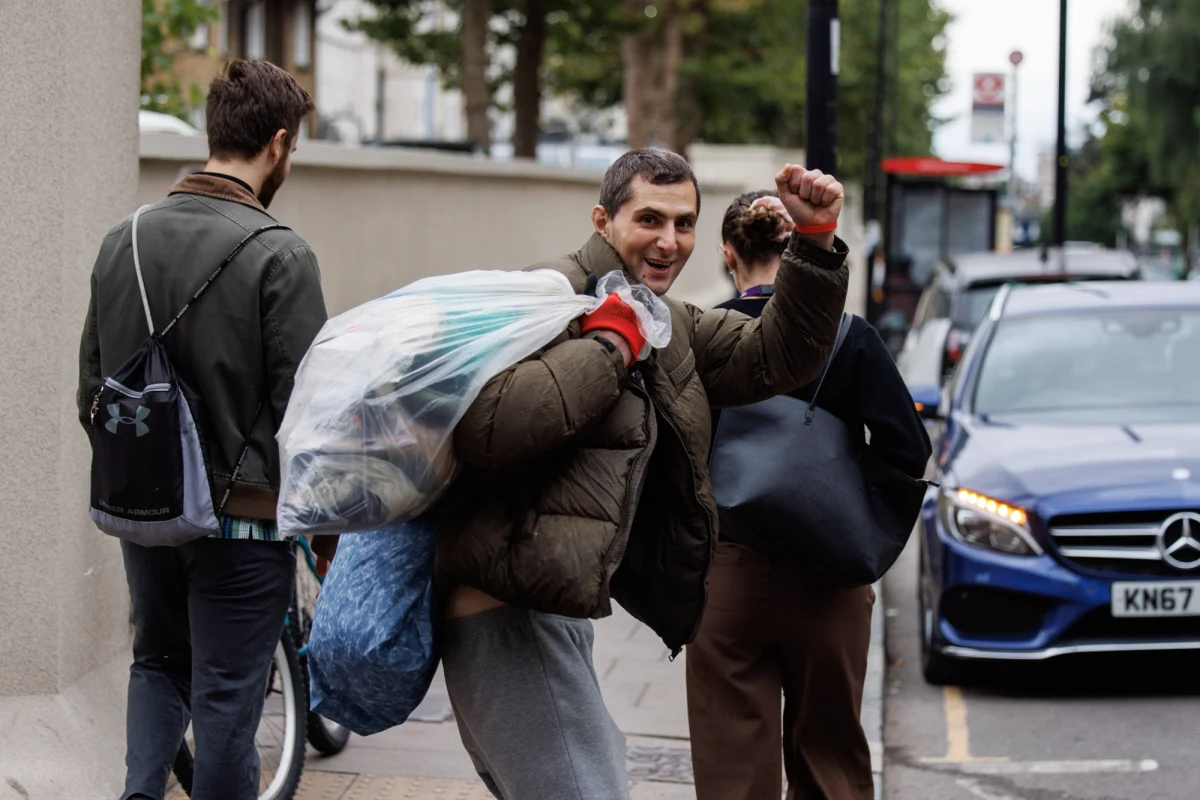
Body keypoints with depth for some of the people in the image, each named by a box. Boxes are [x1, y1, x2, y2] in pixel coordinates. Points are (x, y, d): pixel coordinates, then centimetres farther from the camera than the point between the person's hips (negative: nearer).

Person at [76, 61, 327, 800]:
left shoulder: (123, 240, 3)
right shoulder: (280, 255, -16)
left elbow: (93, 392, 10)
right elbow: (301, 408, -15)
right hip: (242, 517, -5)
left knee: (159, 662, 23)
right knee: (227, 694, 5)